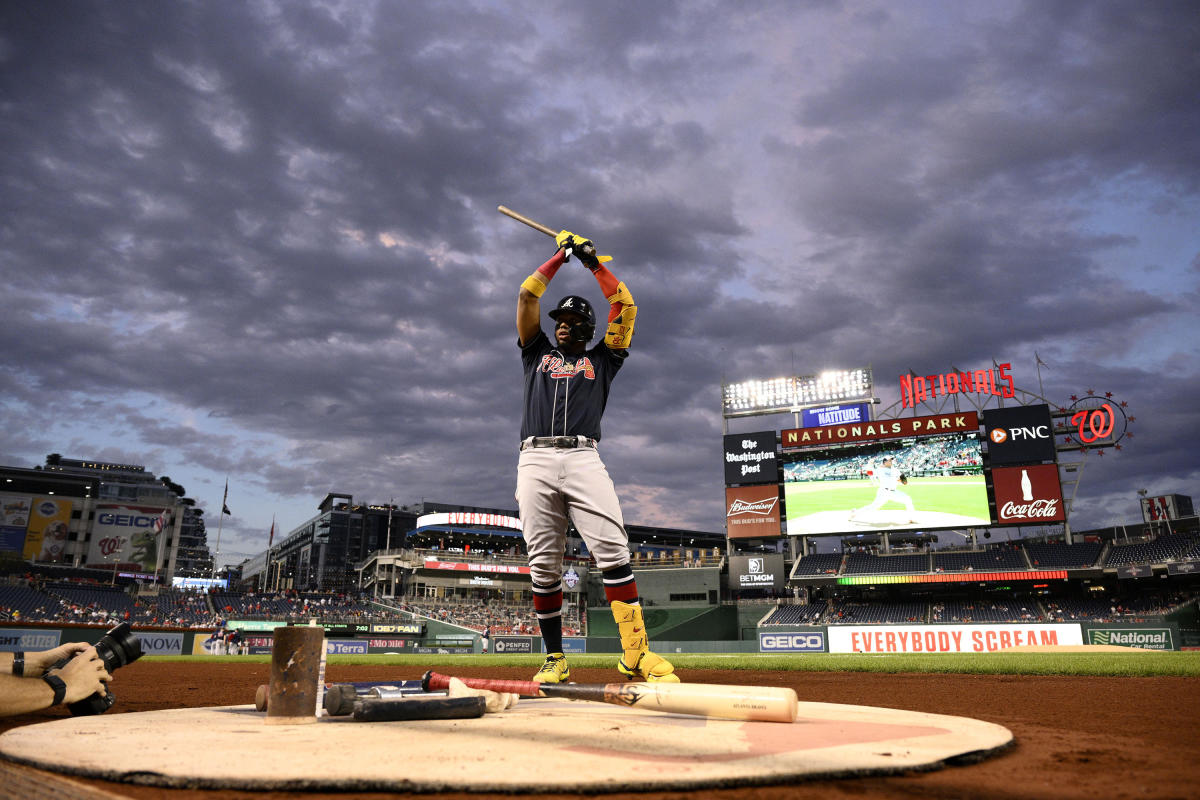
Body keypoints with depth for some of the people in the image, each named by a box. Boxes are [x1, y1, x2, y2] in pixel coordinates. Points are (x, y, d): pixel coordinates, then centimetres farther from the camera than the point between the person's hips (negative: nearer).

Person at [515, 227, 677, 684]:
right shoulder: (537, 353, 26)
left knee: (612, 552, -15)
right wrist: (561, 256, 27)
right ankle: (555, 659, 5)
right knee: (543, 565, -3)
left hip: (584, 459, -1)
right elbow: (527, 296, 22)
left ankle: (635, 653, -14)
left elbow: (625, 306, 18)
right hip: (535, 460, 1)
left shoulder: (601, 359, 23)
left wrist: (594, 262, 22)